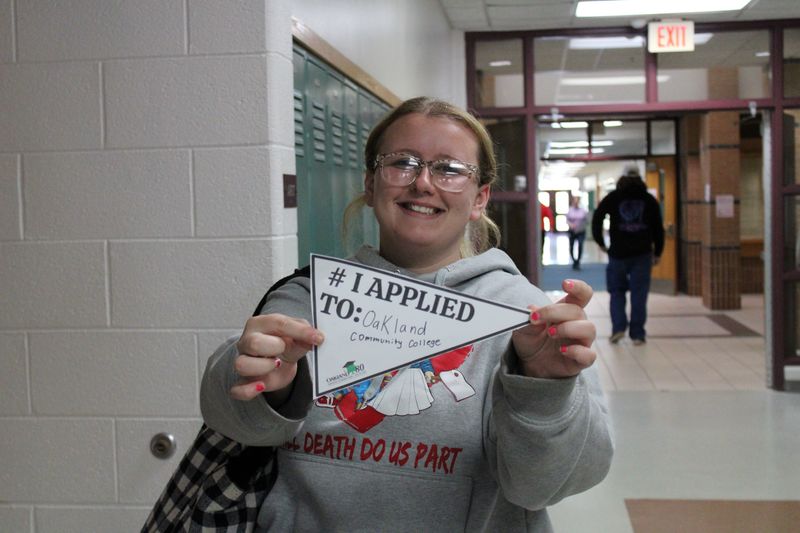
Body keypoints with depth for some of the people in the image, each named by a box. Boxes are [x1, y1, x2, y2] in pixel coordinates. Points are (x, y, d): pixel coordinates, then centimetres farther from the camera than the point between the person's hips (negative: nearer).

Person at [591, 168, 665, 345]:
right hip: (642, 253, 0)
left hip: (618, 253, 0)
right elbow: (658, 228, 5)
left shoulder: (613, 197, 4)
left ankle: (618, 327, -3)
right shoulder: (649, 199, 7)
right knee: (639, 294, 4)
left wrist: (600, 242, 7)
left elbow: (597, 218, -2)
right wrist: (657, 252, 11)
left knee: (617, 291, 12)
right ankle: (637, 334, 2)